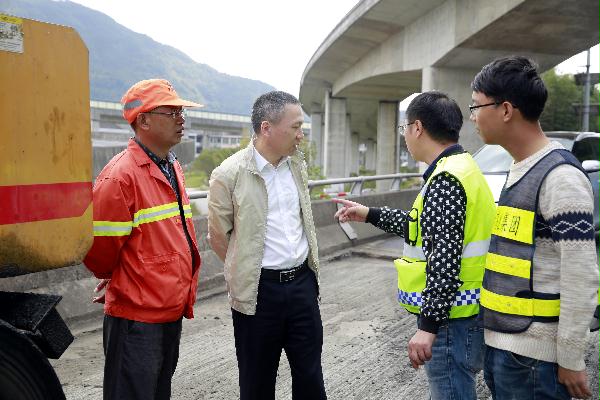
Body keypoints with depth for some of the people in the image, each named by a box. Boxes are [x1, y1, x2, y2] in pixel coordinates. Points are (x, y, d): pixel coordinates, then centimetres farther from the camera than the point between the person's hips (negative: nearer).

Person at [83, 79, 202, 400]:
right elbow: (99, 250, -17)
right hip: (136, 319, -8)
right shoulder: (121, 174, -19)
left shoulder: (173, 168, 9)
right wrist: (117, 281, 2)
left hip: (173, 313, 8)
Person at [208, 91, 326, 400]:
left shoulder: (297, 164, 6)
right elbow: (218, 236, -4)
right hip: (259, 290, -5)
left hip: (303, 282, 5)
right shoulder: (229, 174, -14)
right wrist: (245, 272, 6)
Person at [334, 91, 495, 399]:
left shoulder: (445, 179, -21)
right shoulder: (460, 167, 12)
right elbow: (426, 228, 20)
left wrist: (428, 325, -23)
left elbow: (445, 261, -26)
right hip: (460, 314, 10)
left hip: (450, 319, -10)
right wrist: (369, 214, 24)